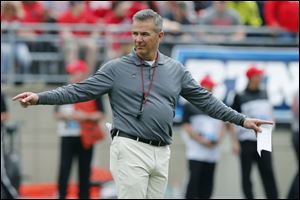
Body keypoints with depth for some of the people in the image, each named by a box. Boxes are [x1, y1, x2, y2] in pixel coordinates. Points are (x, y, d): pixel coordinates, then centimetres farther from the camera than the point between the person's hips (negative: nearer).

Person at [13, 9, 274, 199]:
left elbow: (204, 99, 15)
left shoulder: (176, 70, 11)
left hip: (161, 153, 4)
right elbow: (80, 91, -4)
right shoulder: (117, 68, 0)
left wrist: (241, 120, 12)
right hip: (130, 148, -4)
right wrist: (39, 98, -15)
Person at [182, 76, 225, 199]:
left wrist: (218, 139, -1)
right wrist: (201, 140, -13)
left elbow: (222, 125, 18)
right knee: (194, 179, -16)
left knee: (207, 182, 5)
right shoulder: (190, 106, 1)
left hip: (212, 150, 5)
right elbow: (187, 127, -5)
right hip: (196, 150, -5)